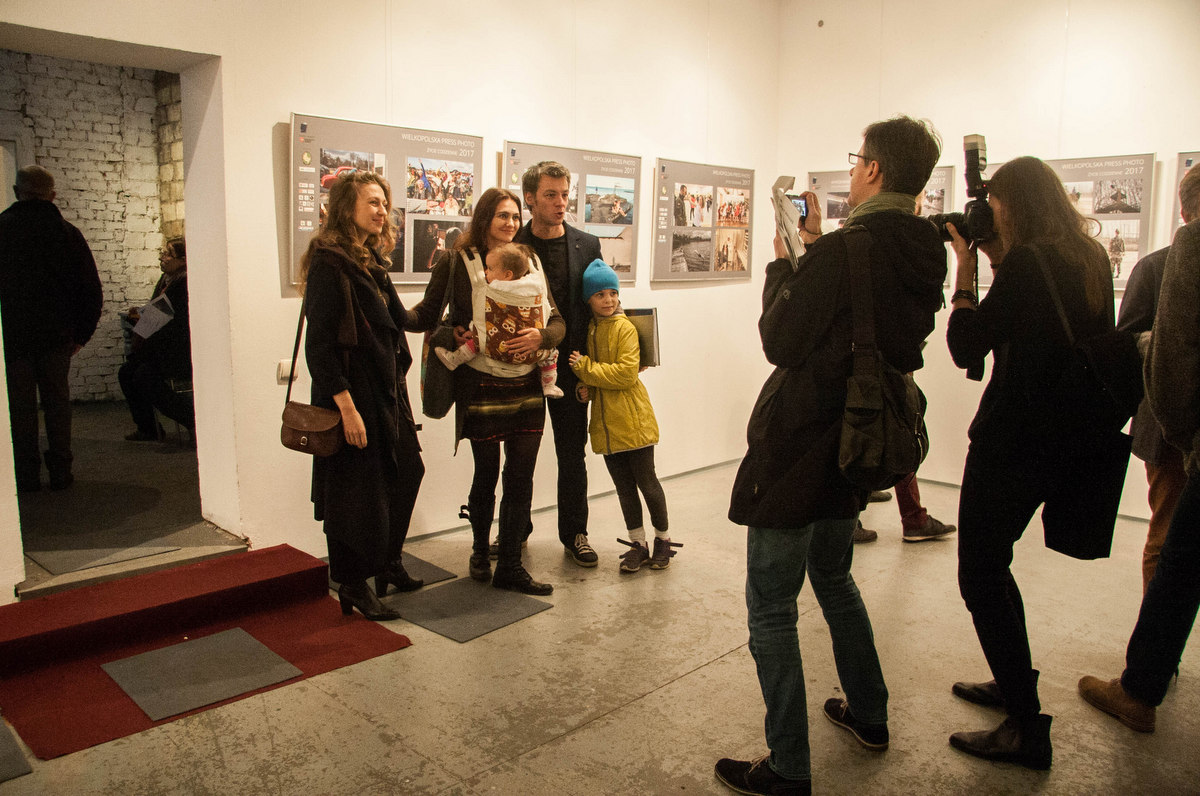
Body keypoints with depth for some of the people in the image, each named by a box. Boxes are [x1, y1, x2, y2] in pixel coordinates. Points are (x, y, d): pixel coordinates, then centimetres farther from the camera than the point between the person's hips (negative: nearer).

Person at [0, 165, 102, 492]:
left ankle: (27, 475, 10)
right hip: (56, 333, 1)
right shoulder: (67, 232, 0)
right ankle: (60, 472, 10)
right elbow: (91, 289, -1)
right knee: (57, 402, 9)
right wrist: (82, 332, 6)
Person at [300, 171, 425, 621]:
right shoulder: (328, 263, -15)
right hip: (351, 396, -9)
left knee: (403, 475, 14)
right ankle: (353, 587, 18)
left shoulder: (371, 261, 13)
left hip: (386, 393, 9)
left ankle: (388, 567, 33)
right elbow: (319, 345, -19)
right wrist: (346, 407, -22)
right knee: (356, 492, 1)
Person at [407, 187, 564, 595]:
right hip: (481, 386, -4)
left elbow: (558, 320, 9)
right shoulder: (457, 263, -2)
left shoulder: (530, 262, 10)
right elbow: (426, 315, -5)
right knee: (486, 474, 8)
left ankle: (510, 566, 17)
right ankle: (480, 549, 34)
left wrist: (542, 337, -12)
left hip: (527, 385, 4)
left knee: (521, 476, 5)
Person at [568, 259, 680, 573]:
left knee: (646, 481, 4)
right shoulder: (588, 330, 10)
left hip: (633, 420, -6)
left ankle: (662, 540, 22)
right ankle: (637, 544, 24)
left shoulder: (625, 328, -9)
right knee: (623, 486, 12)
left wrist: (586, 368, -14)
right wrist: (585, 386, -1)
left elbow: (626, 373, -18)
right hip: (605, 424, 6)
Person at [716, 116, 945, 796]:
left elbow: (781, 342, -14)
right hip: (855, 448, 9)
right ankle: (869, 715, 42)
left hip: (796, 450, -9)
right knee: (834, 578, 28)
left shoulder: (841, 252, -22)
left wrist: (783, 263, -1)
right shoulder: (924, 255, 4)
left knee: (771, 609, 2)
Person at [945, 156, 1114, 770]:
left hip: (1013, 438, -9)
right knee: (992, 563, 24)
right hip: (1061, 437, 9)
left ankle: (1027, 730, 8)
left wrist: (965, 269, -6)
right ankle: (1015, 684, 38)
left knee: (980, 577, 1)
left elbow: (965, 348, -15)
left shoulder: (1025, 262, -18)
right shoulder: (1092, 259, 8)